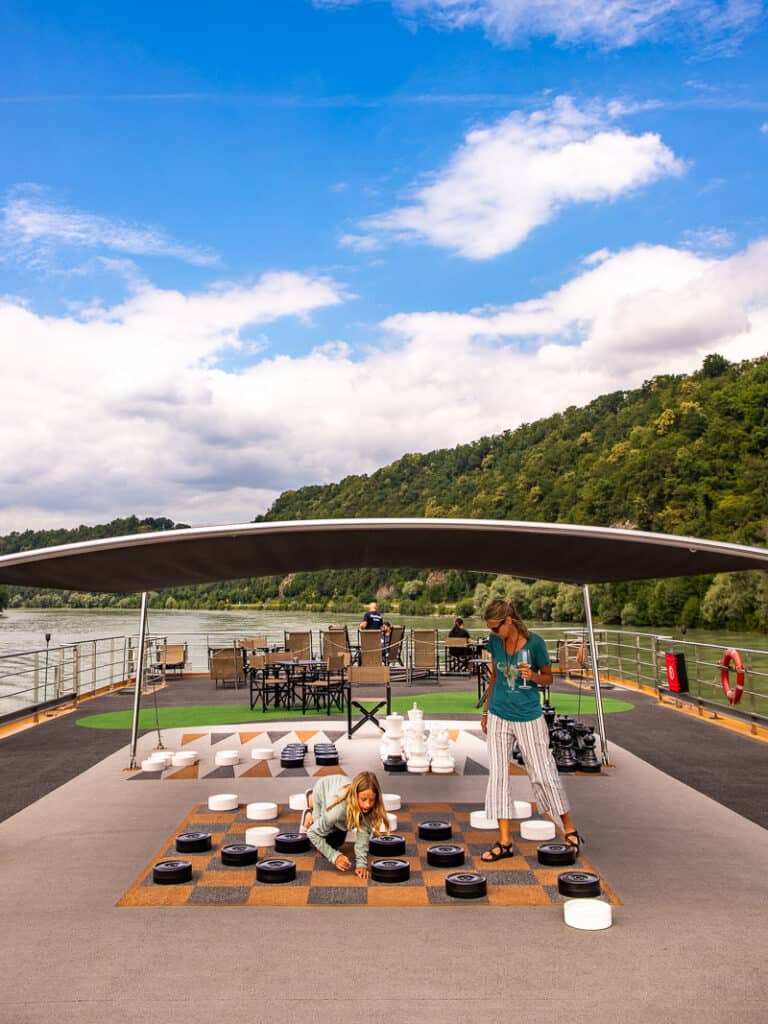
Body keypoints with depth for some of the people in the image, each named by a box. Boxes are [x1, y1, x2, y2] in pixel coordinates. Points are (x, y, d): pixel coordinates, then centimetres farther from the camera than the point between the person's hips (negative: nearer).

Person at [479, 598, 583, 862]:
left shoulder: (534, 642, -12)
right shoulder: (495, 642, 1)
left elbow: (548, 678, -1)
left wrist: (533, 676, -23)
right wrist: (486, 710, 16)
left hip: (529, 718, -4)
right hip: (499, 717, 4)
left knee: (543, 774, 3)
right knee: (498, 775, 2)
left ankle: (569, 829, 25)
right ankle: (505, 841, 11)